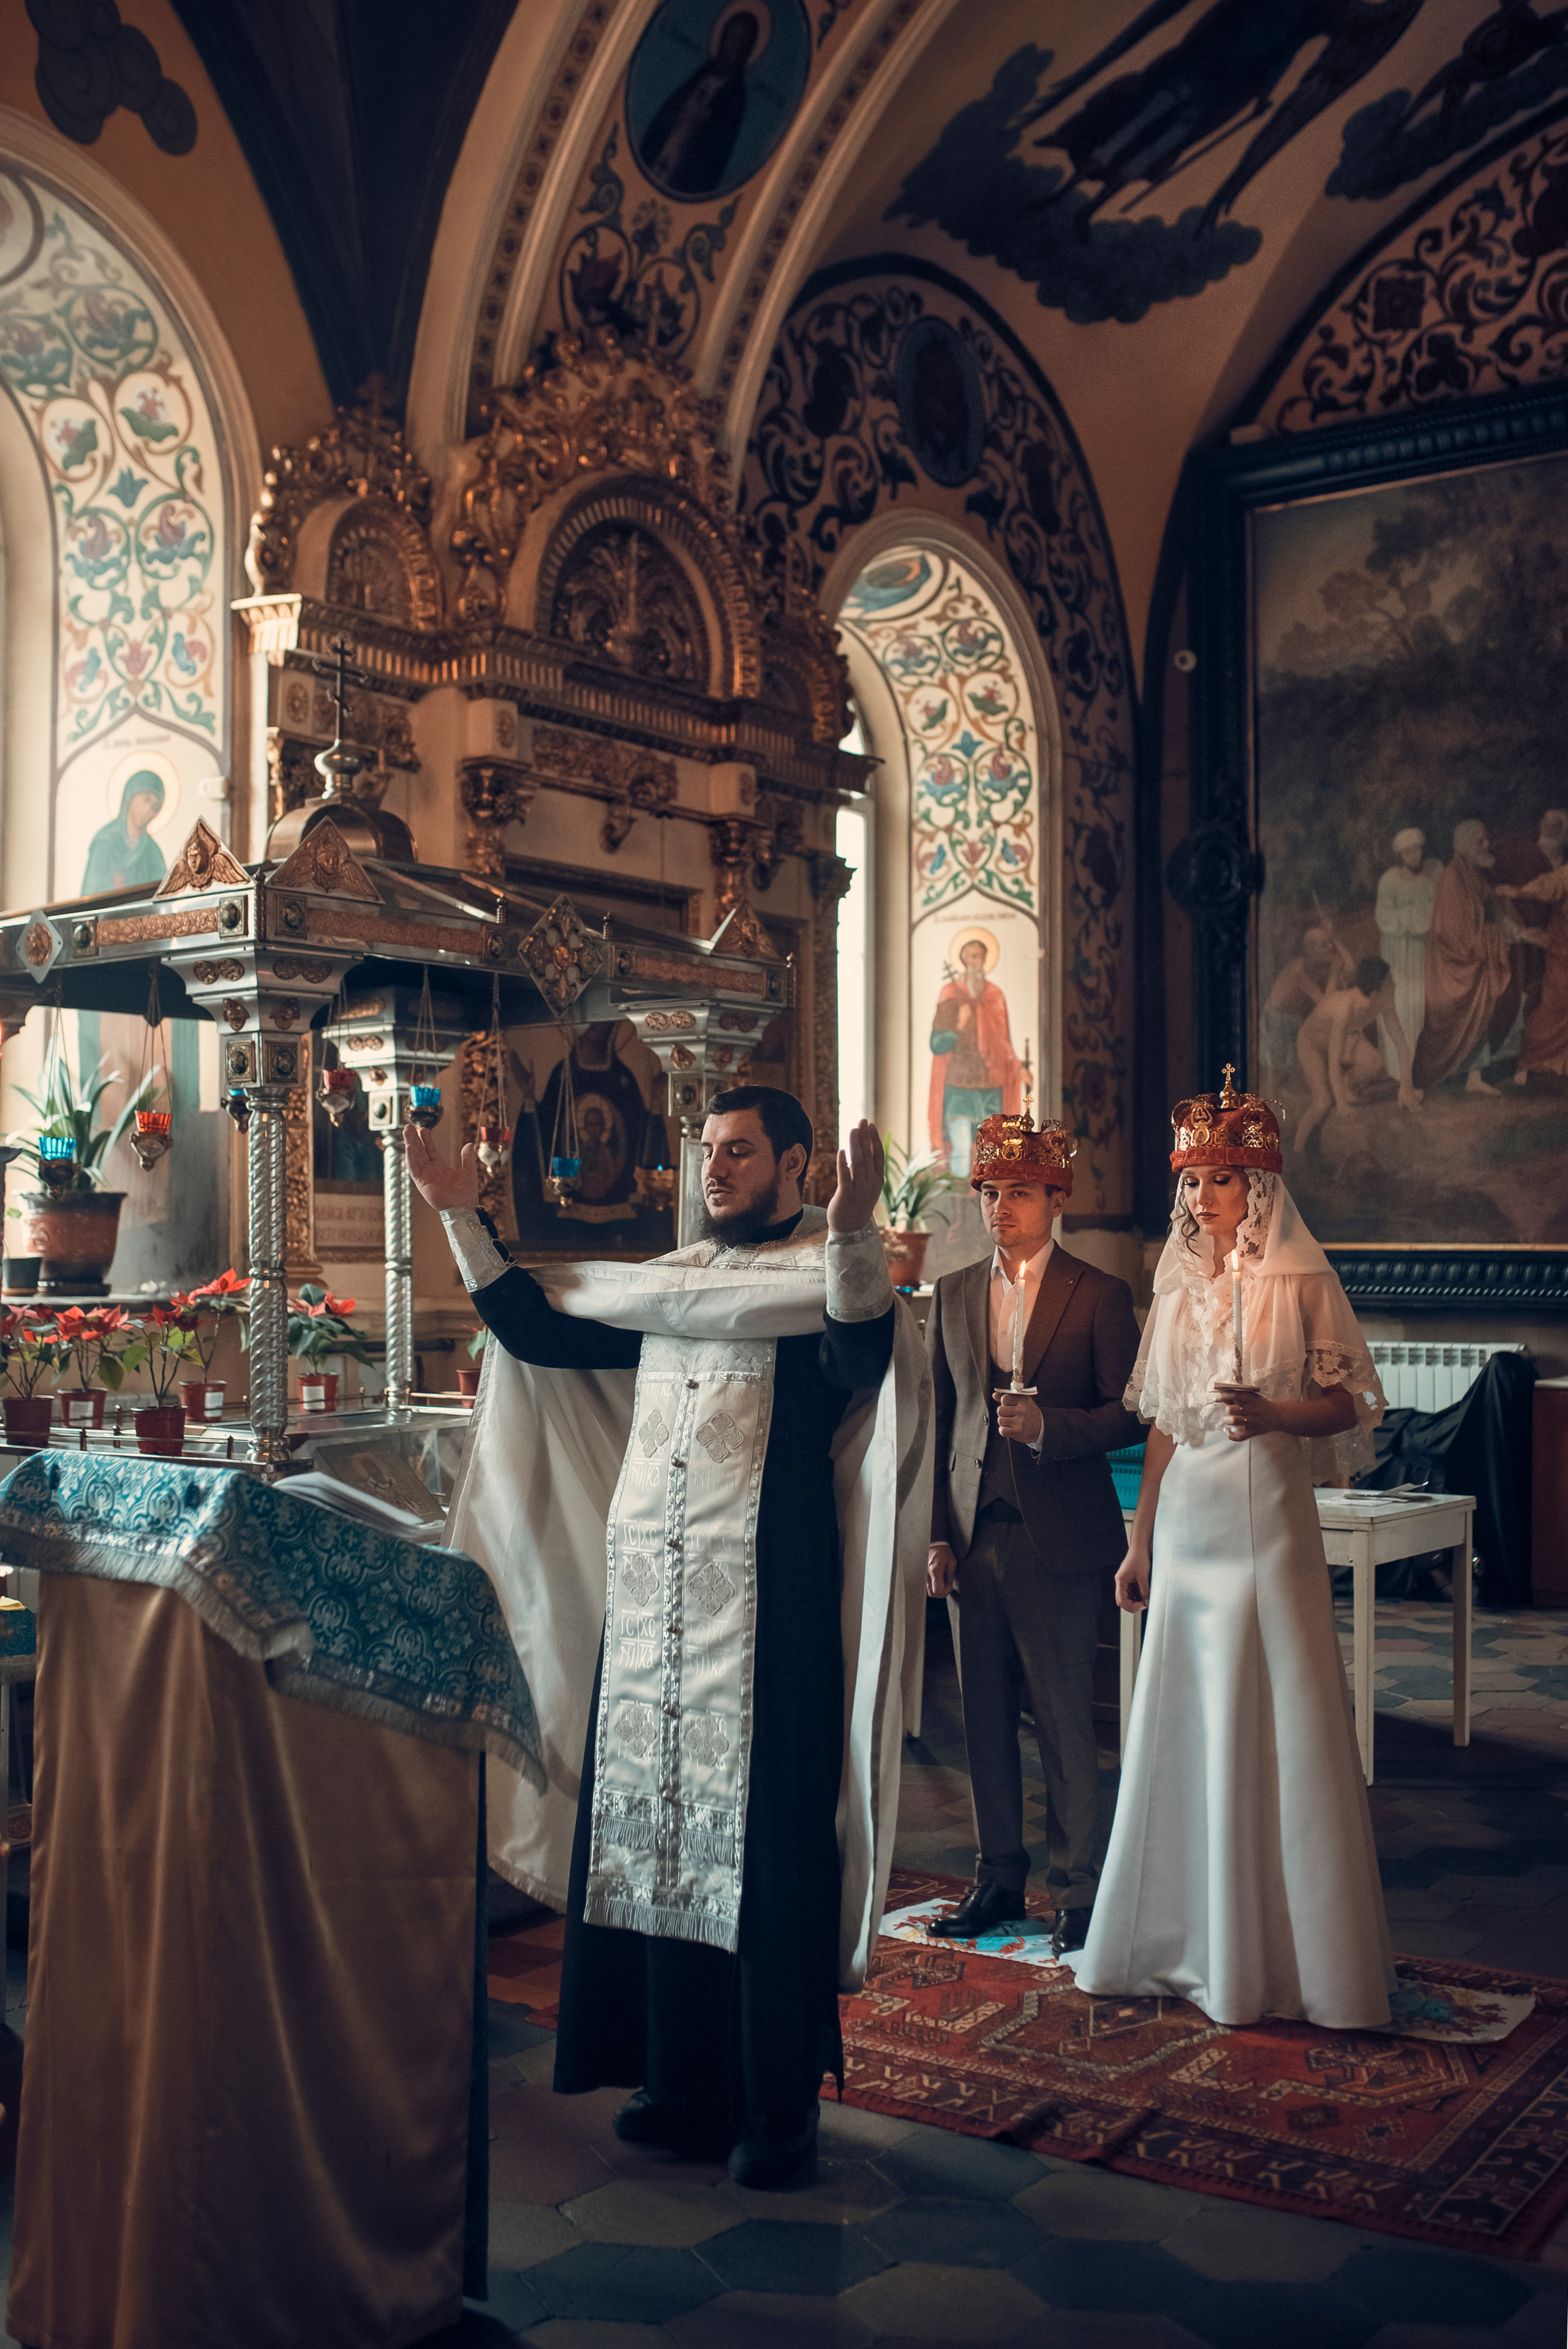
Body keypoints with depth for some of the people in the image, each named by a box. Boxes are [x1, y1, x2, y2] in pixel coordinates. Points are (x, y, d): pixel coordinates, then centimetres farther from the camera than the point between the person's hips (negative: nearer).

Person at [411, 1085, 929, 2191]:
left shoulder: (831, 1276, -2)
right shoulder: (666, 1280, 18)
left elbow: (863, 1363, -23)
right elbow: (536, 1331, 20)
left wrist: (854, 1233, -37)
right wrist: (465, 1220, 14)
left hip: (767, 1606, -6)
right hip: (649, 1596, 7)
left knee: (762, 1843, -1)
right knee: (656, 1831, 11)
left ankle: (779, 2101, 12)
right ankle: (683, 2080, 25)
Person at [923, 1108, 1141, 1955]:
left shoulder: (1100, 1297, -2)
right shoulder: (953, 1294, 11)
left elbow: (1128, 1415, -3)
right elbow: (939, 1421, 12)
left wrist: (1049, 1426, -20)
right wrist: (937, 1533, 7)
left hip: (1059, 1538, -4)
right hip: (974, 1536, 4)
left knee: (1066, 1722, 0)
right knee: (985, 1717, 10)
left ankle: (1079, 1887, 14)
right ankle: (998, 1877, 23)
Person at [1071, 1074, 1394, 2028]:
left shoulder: (1302, 1284, -3)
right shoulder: (1178, 1293, 12)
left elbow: (1347, 1405, -4)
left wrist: (1272, 1413, -22)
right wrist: (1140, 1539, 12)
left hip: (1267, 1514, -5)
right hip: (1186, 1518, 5)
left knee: (1274, 1723, -3)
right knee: (1184, 1723, 7)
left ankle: (1279, 1950, 10)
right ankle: (1191, 1940, 20)